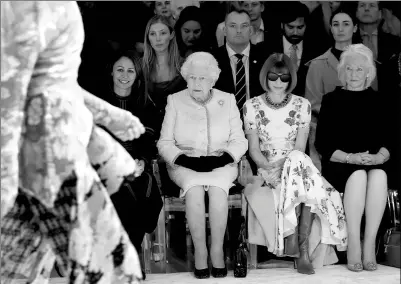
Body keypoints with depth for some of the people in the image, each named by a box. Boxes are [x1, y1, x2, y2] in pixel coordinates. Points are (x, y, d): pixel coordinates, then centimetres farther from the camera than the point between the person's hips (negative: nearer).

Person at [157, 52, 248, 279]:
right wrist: (184, 159, -15)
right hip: (185, 165, 0)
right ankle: (200, 251, -25)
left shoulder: (227, 100, 10)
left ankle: (218, 250, -23)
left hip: (221, 164, 0)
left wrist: (221, 158, -14)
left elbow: (239, 141, 5)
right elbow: (165, 143, 3)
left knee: (218, 188, -33)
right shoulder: (175, 101, 8)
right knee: (195, 189, -33)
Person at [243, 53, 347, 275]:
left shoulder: (302, 105, 6)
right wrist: (270, 168, -19)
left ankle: (302, 250, -29)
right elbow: (254, 150, 0)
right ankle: (302, 250, -32)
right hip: (267, 171, -1)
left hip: (296, 167, 1)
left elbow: (300, 148, -1)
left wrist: (282, 166, -19)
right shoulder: (252, 106, 4)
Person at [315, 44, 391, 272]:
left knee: (379, 175, -34)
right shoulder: (332, 100, 8)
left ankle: (370, 245, -30)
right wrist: (350, 157, -14)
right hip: (339, 165, -1)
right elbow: (322, 143, 1)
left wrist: (380, 156, -13)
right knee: (358, 175, -35)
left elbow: (387, 139, 9)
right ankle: (353, 246, -31)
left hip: (374, 164, 1)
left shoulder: (376, 101, 15)